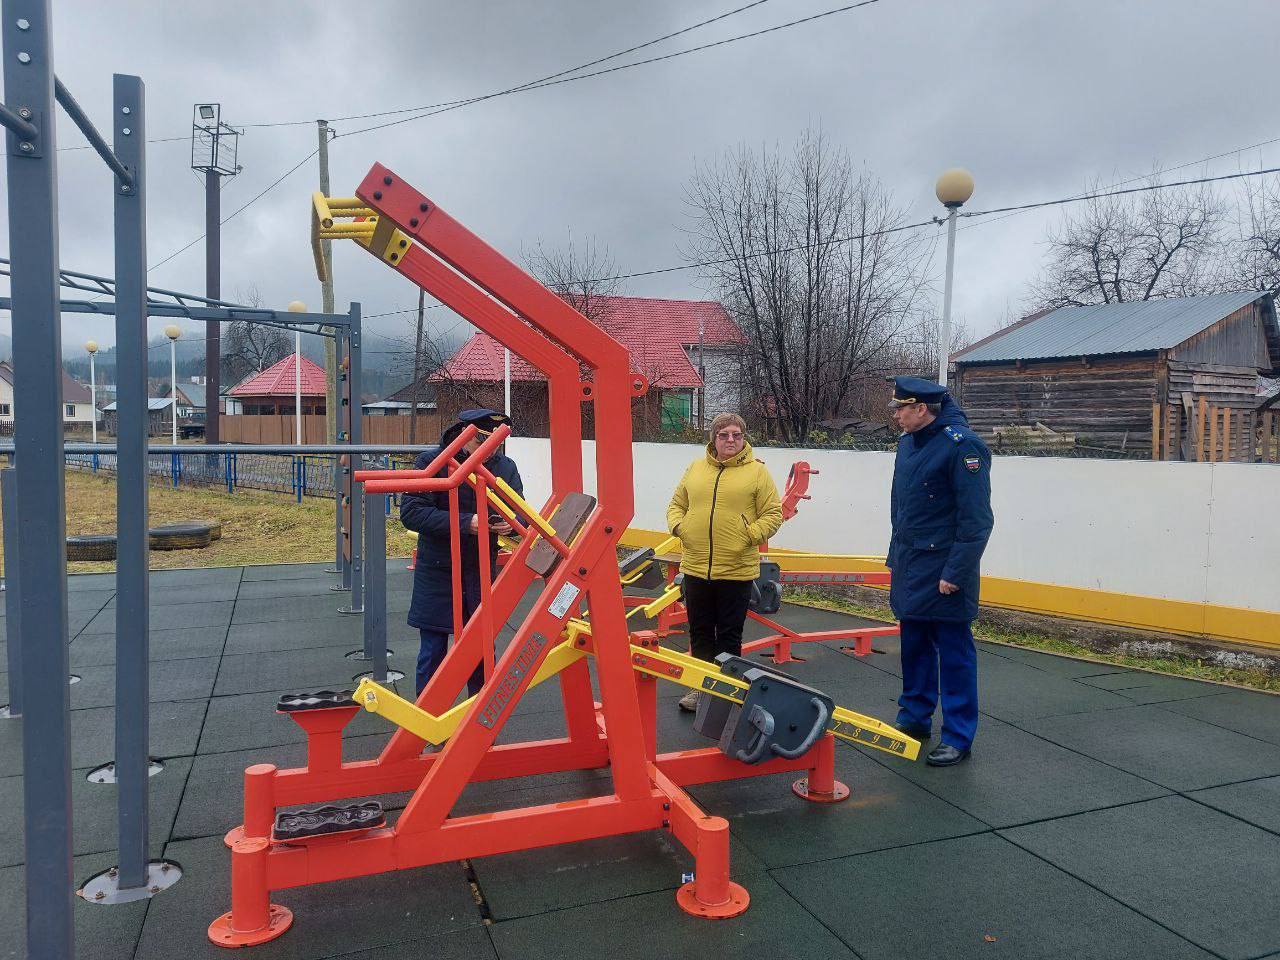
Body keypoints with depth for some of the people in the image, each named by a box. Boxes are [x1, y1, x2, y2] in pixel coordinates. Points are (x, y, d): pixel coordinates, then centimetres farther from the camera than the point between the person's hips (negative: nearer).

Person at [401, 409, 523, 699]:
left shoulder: (505, 467, -1)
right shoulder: (431, 462, -11)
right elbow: (410, 513, -19)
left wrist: (511, 524, -25)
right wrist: (465, 523, -29)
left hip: (482, 571, 3)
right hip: (437, 572, -3)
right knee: (433, 649, 6)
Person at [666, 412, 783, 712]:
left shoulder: (757, 471, -1)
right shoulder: (696, 469, 10)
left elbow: (773, 514, -2)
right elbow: (676, 504, 17)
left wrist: (750, 536, -16)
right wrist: (678, 526, -2)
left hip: (737, 570, -4)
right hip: (695, 567, 4)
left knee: (729, 635, 7)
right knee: (700, 633, 14)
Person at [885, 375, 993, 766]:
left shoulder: (961, 445, -17)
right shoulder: (907, 443, 10)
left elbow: (976, 520, -19)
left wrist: (956, 573, -20)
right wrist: (896, 556, 18)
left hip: (943, 574, -8)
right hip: (908, 568, 8)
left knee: (954, 655, 2)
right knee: (914, 646, 17)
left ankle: (958, 737, 12)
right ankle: (915, 718, 31)